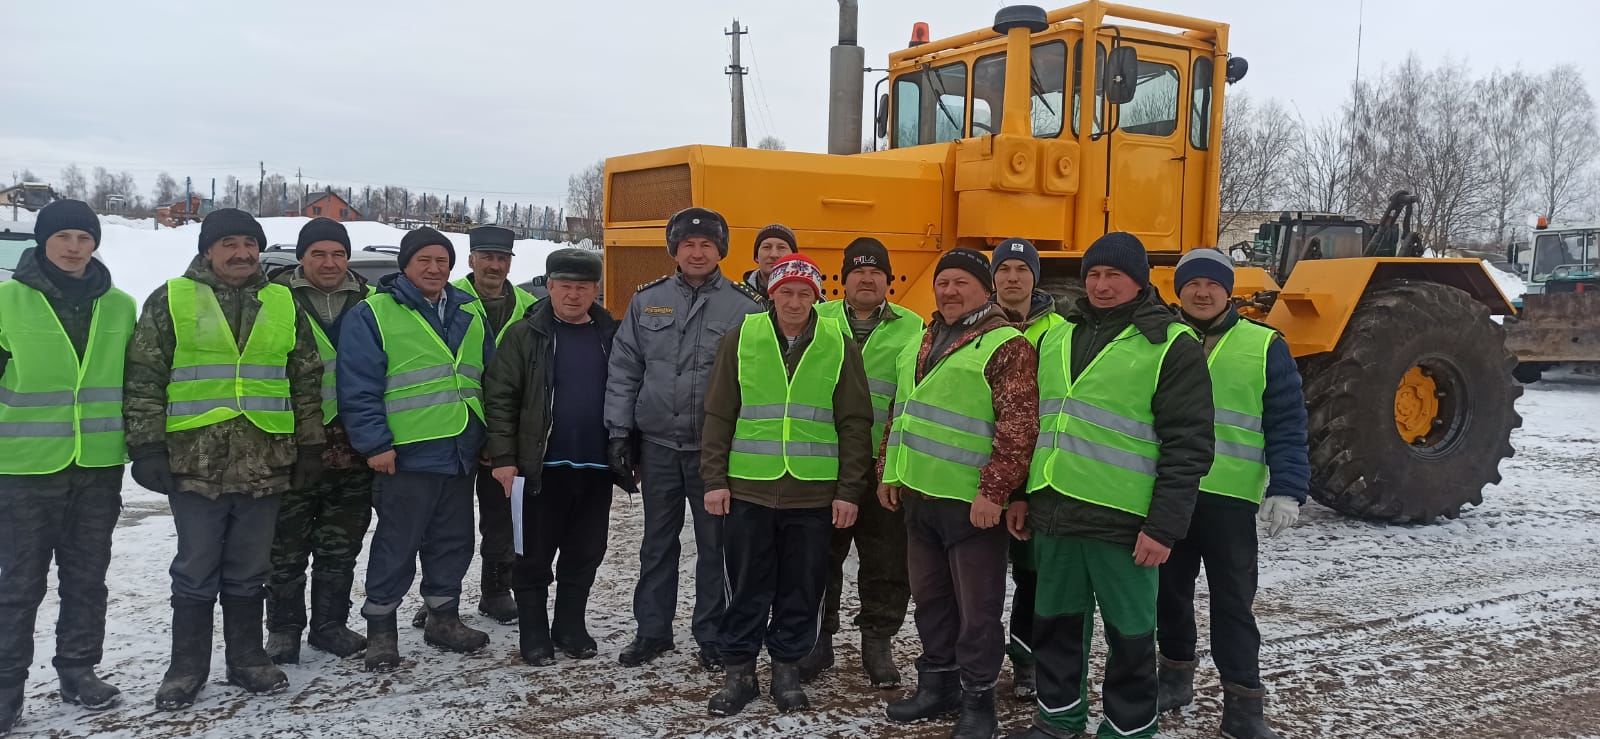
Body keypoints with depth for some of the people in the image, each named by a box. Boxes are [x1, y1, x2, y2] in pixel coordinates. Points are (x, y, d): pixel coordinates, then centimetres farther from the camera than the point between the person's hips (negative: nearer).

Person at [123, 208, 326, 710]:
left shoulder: (283, 305, 10)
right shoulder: (171, 300, 1)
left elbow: (307, 382, 13)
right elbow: (143, 380, -1)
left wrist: (310, 447, 9)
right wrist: (147, 447, -7)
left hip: (265, 465, 3)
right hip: (194, 463, -2)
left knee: (250, 570, 12)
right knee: (196, 570, 5)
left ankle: (247, 658, 24)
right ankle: (187, 667, 18)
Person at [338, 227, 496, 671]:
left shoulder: (469, 314, 13)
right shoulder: (374, 314, -6)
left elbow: (488, 380, 18)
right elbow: (359, 389, -11)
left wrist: (490, 438, 14)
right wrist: (374, 444, -15)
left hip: (461, 453, 6)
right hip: (407, 455, -6)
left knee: (454, 542, 14)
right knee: (396, 545, 1)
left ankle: (444, 618, 28)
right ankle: (380, 627, 14)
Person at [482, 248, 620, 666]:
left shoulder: (612, 336, 8)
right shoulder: (526, 335, -3)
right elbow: (500, 397, -6)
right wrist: (503, 457, -12)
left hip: (596, 467, 3)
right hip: (541, 466, -3)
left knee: (585, 554, 12)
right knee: (535, 556, 6)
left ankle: (570, 627, 27)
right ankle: (533, 634, 18)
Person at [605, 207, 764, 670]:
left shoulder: (746, 306, -3)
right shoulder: (647, 300, 5)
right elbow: (624, 370, 6)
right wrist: (620, 433, 1)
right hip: (658, 444, 2)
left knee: (715, 544, 8)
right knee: (657, 542, 13)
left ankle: (712, 635, 21)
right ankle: (652, 631, 25)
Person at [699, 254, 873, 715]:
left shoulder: (839, 346, 2)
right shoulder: (742, 339, 2)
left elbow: (855, 424, 2)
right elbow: (718, 415, 4)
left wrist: (850, 490, -2)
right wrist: (714, 479, -1)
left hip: (814, 493, 0)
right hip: (749, 488, 0)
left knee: (801, 590, 9)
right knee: (747, 589, 8)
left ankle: (787, 668, 24)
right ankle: (738, 671, 21)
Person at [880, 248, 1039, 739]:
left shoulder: (1006, 345, -9)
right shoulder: (923, 343, 16)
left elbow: (1018, 426, -16)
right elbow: (900, 412, 22)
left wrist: (994, 490, -20)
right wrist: (889, 471, 16)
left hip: (971, 501, -7)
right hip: (919, 496, 8)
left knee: (977, 607, 2)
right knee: (930, 597, 17)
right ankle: (937, 684, 31)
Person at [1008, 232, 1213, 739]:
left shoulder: (1172, 346, -5)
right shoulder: (1056, 337, 13)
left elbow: (1188, 446, -9)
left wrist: (1165, 526, -14)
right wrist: (1021, 497, 16)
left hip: (1121, 519, -5)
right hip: (1053, 512, 6)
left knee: (1129, 634, 6)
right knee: (1056, 622, 16)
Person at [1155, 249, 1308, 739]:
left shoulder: (1264, 346, 1)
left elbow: (1287, 425, -2)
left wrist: (1286, 489, -12)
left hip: (1229, 495, -3)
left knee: (1233, 600, 2)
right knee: (1170, 591, 14)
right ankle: (1175, 674, 32)